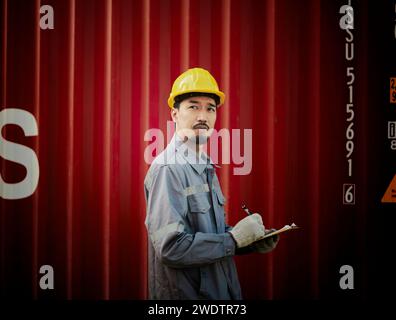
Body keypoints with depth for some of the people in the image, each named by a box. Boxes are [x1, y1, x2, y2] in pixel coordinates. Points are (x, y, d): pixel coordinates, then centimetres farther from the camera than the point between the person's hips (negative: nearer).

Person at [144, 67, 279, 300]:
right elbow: (171, 248, -27)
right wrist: (234, 238, -20)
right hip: (185, 292, -8)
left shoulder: (205, 167, 8)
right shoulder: (167, 168, -19)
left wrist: (252, 241, -2)